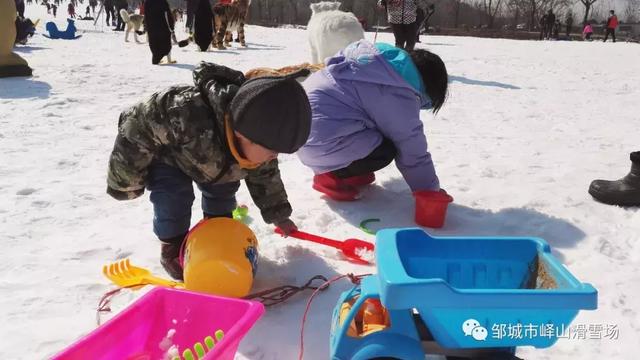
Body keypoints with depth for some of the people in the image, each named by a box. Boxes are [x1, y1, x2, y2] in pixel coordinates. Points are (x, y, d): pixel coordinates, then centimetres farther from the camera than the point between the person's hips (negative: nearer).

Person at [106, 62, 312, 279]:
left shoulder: (257, 139, -27)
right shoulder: (186, 115, -51)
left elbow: (265, 175, -5)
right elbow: (137, 127, -36)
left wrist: (279, 215, 3)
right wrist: (127, 184, -23)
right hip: (162, 151, -5)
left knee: (222, 191, 8)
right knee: (173, 196, -21)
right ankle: (173, 246, 1)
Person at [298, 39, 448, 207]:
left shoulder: (379, 58, 11)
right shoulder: (398, 96, -13)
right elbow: (413, 152, -7)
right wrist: (431, 190, 7)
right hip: (320, 142, -9)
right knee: (387, 150, -1)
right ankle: (330, 177, -1)